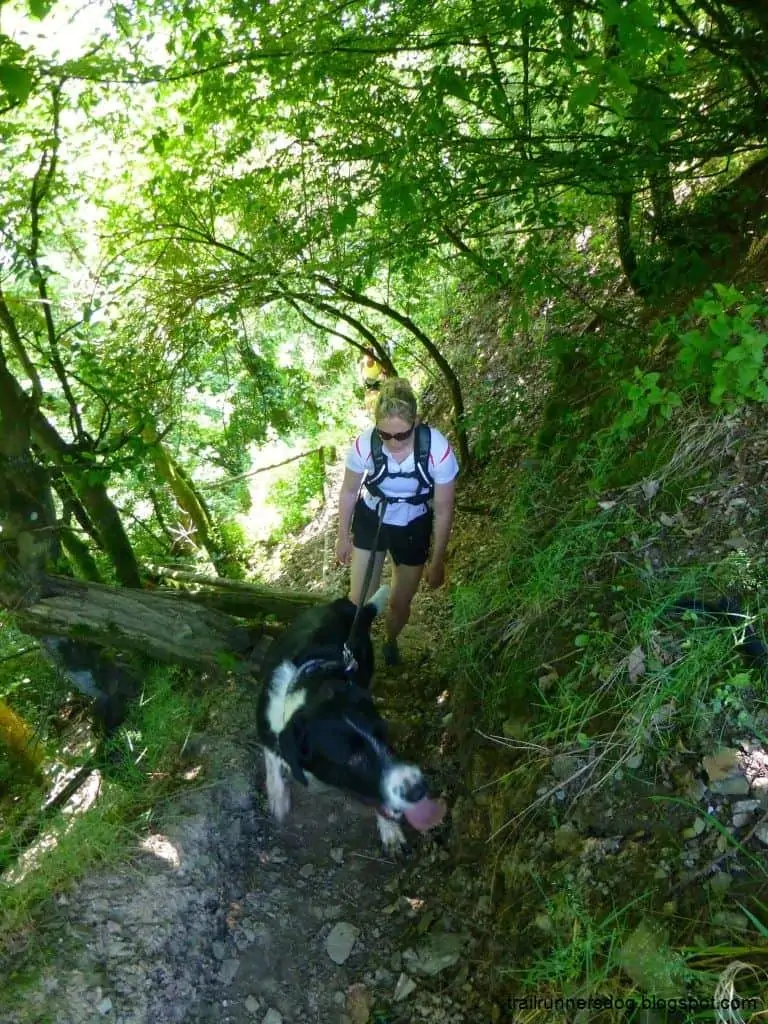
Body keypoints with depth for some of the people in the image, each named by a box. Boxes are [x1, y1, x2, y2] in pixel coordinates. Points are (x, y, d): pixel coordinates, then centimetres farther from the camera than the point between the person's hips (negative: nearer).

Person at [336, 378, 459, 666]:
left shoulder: (438, 450, -33)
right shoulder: (364, 445, -29)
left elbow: (443, 511, -17)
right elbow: (349, 492, -8)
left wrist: (437, 561, -8)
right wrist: (343, 537, 4)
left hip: (413, 528, 0)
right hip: (370, 520, 0)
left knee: (400, 604, 15)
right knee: (359, 599, 0)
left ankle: (390, 642, 49)